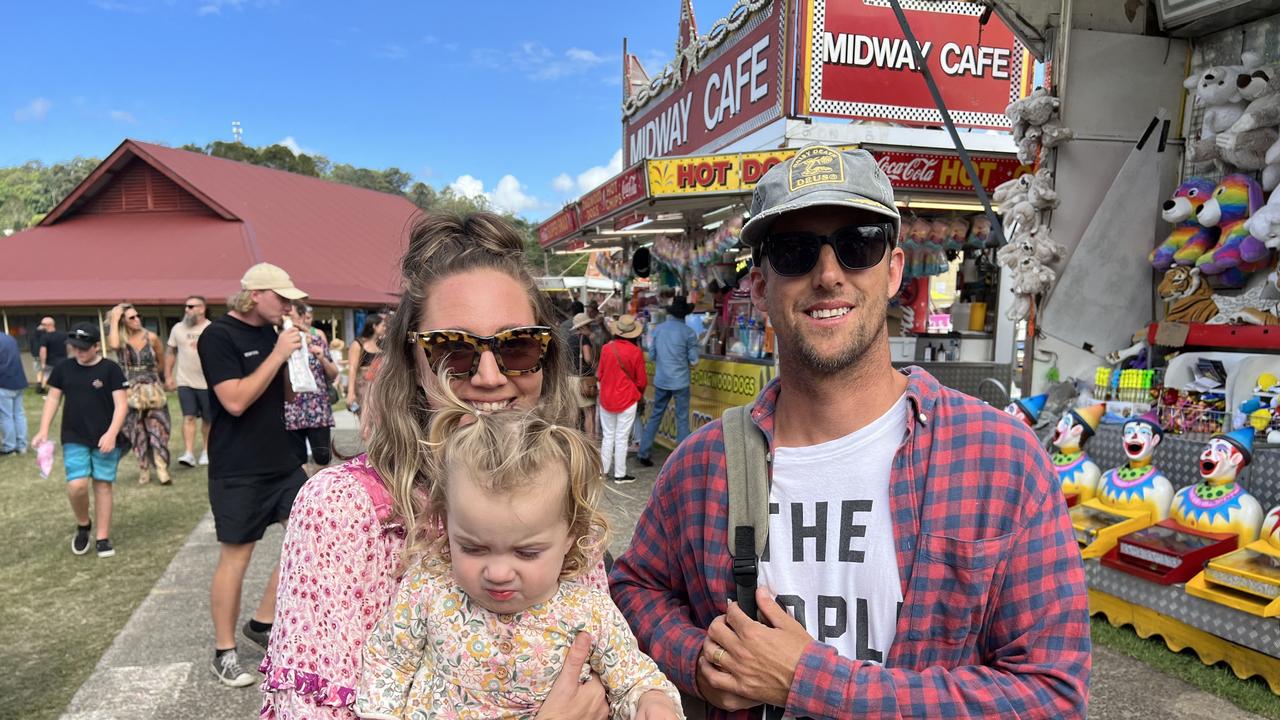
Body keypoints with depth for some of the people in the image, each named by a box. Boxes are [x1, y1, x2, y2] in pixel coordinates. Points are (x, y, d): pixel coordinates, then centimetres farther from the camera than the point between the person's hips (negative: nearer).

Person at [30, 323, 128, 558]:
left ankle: (103, 538, 14)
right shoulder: (63, 368, 3)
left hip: (106, 439, -2)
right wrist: (43, 430, 0)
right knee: (76, 486, -11)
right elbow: (53, 399, 10)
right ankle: (83, 526, 18)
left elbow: (121, 404, -8)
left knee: (103, 485, 4)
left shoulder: (110, 369, -6)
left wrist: (111, 434, -19)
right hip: (74, 439, 2)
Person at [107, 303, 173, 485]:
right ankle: (143, 471, 14)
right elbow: (112, 345, -29)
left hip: (154, 389, 0)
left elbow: (161, 360, 13)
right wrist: (114, 320, -20)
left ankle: (162, 469, -1)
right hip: (132, 391, 0)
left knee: (158, 429, -3)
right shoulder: (120, 340, -4)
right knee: (137, 432, 5)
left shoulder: (151, 337, -1)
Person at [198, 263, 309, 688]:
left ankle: (262, 622, 22)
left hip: (282, 461, 7)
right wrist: (278, 355, -21)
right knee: (235, 557, 3)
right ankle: (224, 652, 20)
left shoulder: (271, 333, 9)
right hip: (238, 472, -7)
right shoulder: (218, 336, -12)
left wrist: (295, 356, -1)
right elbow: (235, 401, -22)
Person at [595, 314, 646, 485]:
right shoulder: (636, 352, -13)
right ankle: (620, 474, 12)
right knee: (622, 438, 5)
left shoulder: (606, 348, -6)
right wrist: (639, 394, 14)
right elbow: (641, 381, -6)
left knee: (607, 436, 16)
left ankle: (603, 470, 22)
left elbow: (600, 374, 3)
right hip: (627, 399, -3)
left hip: (606, 398, 3)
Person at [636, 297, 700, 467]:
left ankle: (643, 453, 15)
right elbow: (694, 361, -7)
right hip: (680, 381, -3)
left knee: (655, 416, 13)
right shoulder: (689, 332, -9)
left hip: (661, 381, 3)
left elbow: (651, 355, 7)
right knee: (682, 420, 6)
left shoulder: (657, 329, 1)